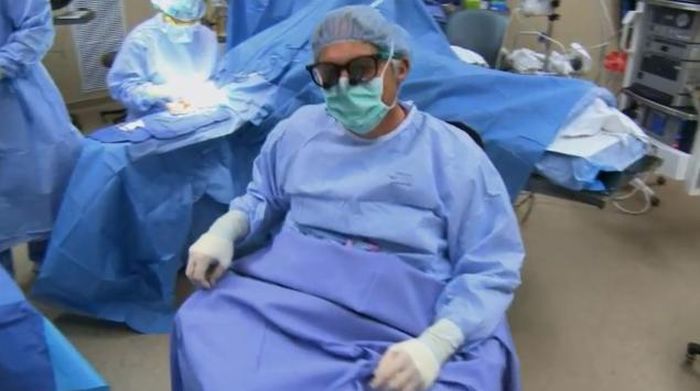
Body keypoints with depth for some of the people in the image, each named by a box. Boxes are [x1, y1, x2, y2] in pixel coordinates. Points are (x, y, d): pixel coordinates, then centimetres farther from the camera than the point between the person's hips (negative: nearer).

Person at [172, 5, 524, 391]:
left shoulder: (453, 156, -2)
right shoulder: (299, 130, 10)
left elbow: (490, 270, -5)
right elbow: (263, 198, 24)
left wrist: (435, 344, -21)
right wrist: (225, 230, 1)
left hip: (405, 317, -3)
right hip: (288, 290, 4)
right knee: (201, 325, -17)